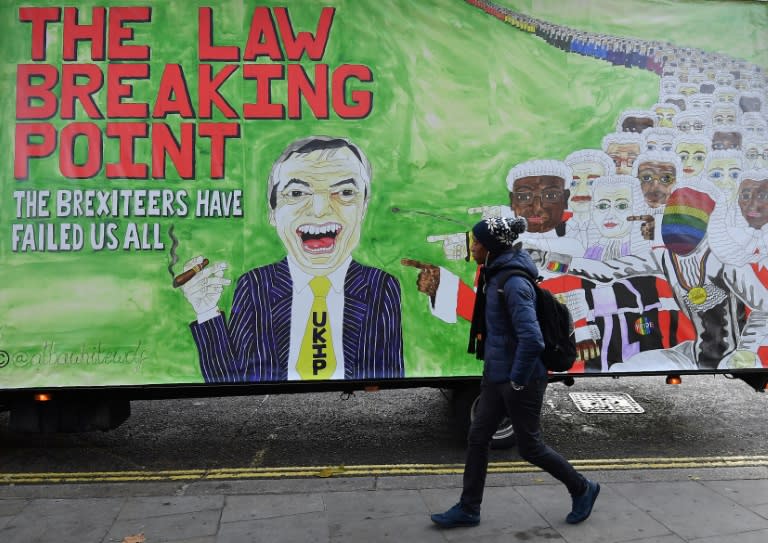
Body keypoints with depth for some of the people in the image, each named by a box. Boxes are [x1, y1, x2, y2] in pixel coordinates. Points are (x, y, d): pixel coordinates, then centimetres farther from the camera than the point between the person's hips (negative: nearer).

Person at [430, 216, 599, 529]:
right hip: (497, 377, 9)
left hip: (520, 380, -9)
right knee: (477, 438, 11)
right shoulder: (496, 276, 6)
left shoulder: (513, 282, -24)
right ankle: (468, 509, 24)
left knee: (530, 447, 8)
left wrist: (518, 381, -21)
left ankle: (582, 489, 30)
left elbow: (532, 339, -31)